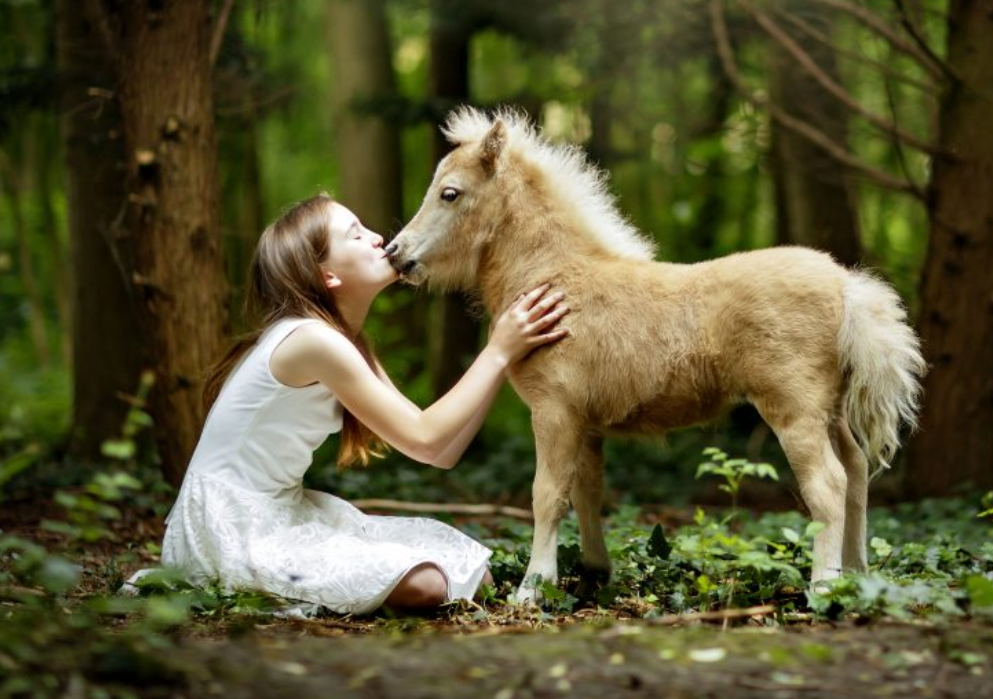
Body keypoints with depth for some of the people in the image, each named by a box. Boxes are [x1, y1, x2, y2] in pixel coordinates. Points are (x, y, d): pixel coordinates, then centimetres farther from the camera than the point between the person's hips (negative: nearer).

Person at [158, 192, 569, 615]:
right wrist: (499, 354, -15)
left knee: (470, 570, 3)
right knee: (423, 584, -24)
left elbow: (441, 452, 3)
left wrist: (500, 353, 0)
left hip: (285, 513, 10)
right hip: (234, 530, -10)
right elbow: (424, 441, -21)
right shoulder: (312, 340, -20)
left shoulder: (346, 345, 9)